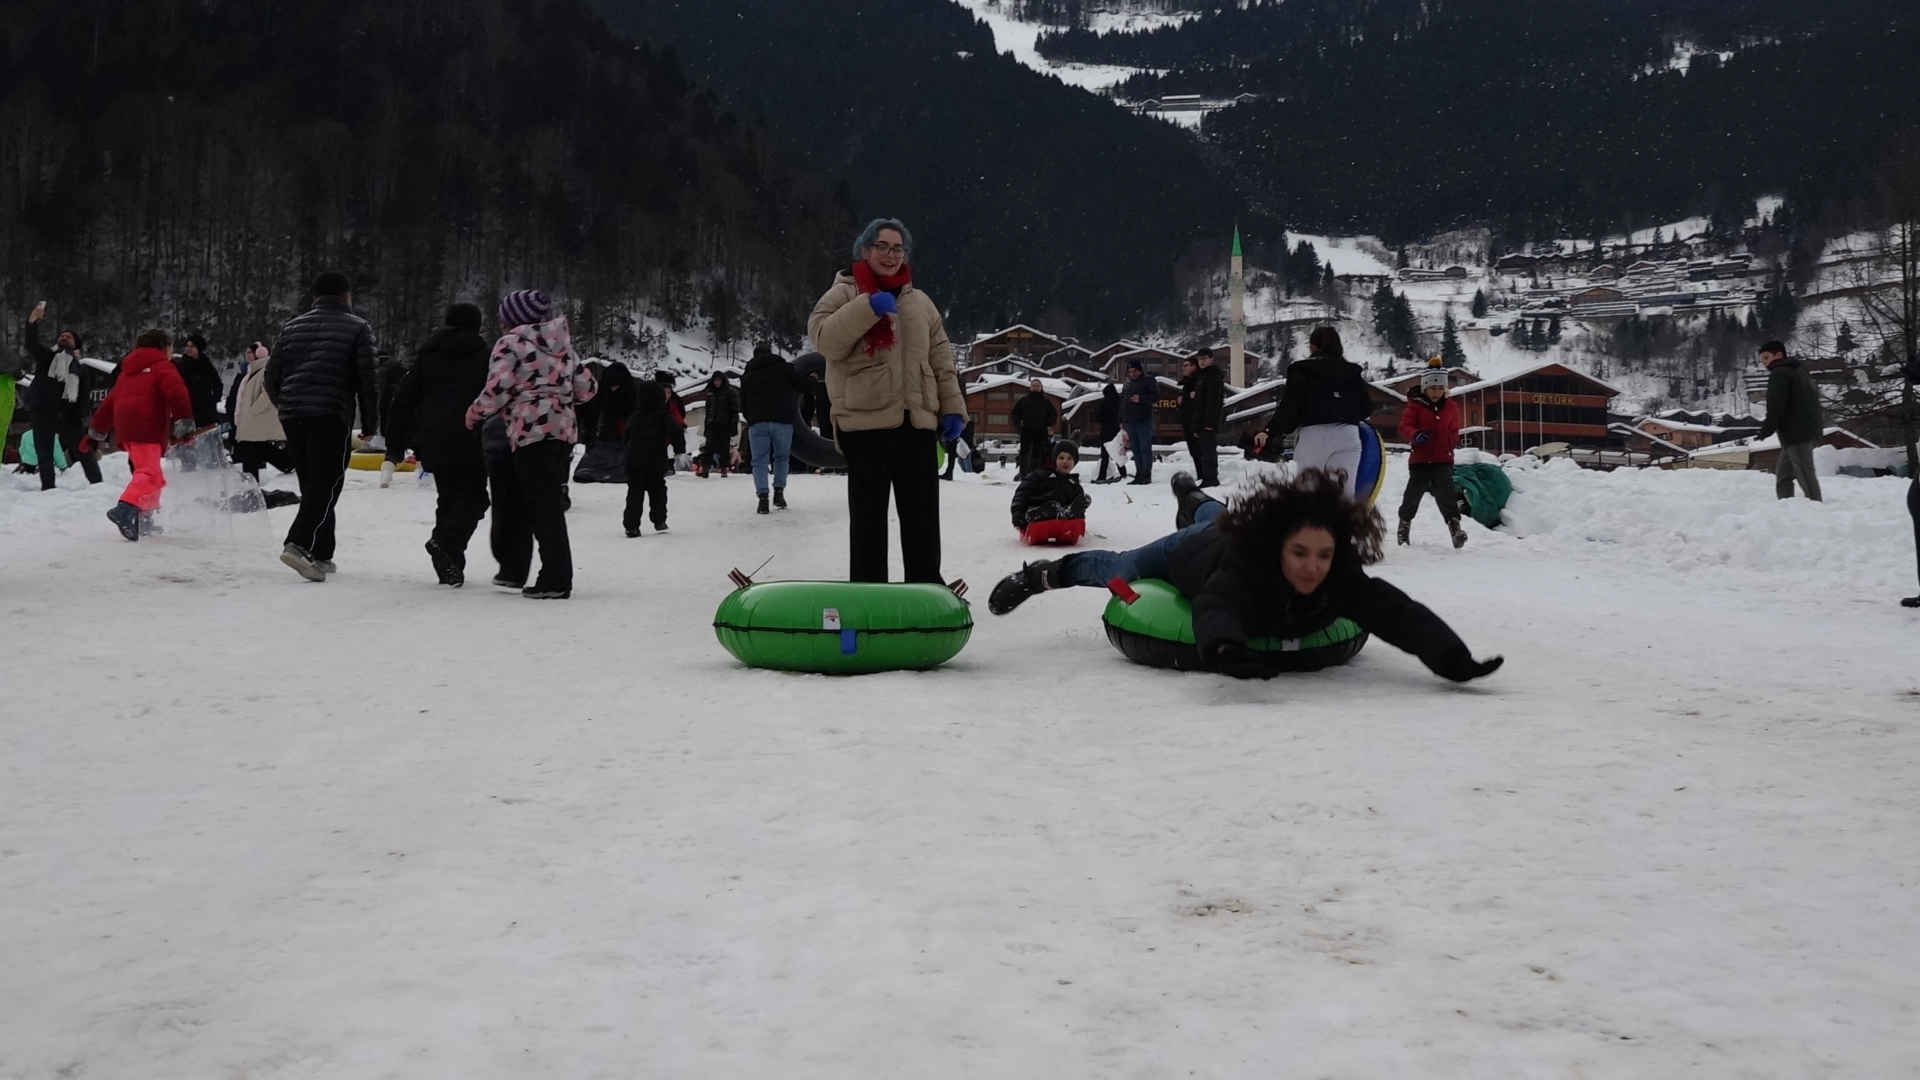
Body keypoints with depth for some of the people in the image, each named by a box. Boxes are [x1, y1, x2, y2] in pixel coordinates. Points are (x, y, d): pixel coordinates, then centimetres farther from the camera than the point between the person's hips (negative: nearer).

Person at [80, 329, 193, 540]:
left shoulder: (128, 371, 29)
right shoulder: (162, 367, 6)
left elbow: (109, 402, 30)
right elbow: (177, 393, -14)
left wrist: (96, 433, 34)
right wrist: (184, 424, -20)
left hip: (126, 429, 8)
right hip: (146, 429, -8)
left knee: (149, 473, 22)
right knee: (149, 474, -19)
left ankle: (144, 519, 22)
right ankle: (125, 510, -41)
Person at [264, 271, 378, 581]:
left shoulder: (292, 326, 18)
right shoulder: (358, 328, 3)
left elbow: (271, 374, 14)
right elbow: (366, 379, -3)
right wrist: (369, 422, 4)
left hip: (292, 416, 5)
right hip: (332, 416, -5)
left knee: (312, 486, 13)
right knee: (327, 486, -7)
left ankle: (320, 554, 13)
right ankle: (298, 545, -24)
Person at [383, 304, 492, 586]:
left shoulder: (426, 356, 14)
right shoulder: (486, 356, 6)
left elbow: (403, 401, 10)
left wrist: (394, 448, 11)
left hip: (434, 444, 4)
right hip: (471, 443, -4)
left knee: (447, 499, 14)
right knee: (472, 497, 1)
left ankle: (450, 567, 8)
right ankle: (445, 542, -26)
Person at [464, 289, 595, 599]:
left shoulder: (511, 343, -2)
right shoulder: (563, 345, 19)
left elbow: (496, 392, -9)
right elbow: (586, 389, 16)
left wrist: (473, 413, 9)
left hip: (532, 430, -8)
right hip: (565, 428, 8)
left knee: (544, 506, -7)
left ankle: (556, 581, -9)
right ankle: (514, 569, 23)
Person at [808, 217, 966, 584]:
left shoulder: (920, 302, 18)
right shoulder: (844, 293, 3)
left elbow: (941, 361, 18)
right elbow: (825, 340, -14)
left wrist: (953, 407, 10)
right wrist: (868, 308, -22)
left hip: (916, 422, 5)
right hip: (866, 420, -4)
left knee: (922, 515, 7)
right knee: (869, 514, -1)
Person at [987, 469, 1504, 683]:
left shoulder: (1341, 578, -43)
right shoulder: (1247, 564, -52)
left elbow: (1400, 615, -53)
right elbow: (1215, 607, -70)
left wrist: (1453, 659, -69)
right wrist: (1226, 649, -92)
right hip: (1195, 553, -5)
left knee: (1212, 516, 42)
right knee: (1119, 571, 25)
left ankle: (1193, 497, 76)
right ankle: (1046, 573, 54)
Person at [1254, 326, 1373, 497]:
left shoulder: (1302, 371, 4)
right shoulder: (1354, 372, 17)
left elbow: (1289, 407, -6)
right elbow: (1367, 408, 19)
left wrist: (1270, 432, -5)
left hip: (1314, 436, -3)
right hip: (1348, 436, 3)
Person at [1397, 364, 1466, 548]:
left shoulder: (1451, 406, 8)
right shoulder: (1415, 405, -4)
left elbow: (1454, 431, 19)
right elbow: (1405, 426, -13)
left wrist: (1453, 440, 0)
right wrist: (1415, 435, -32)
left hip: (1443, 459, 1)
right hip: (1420, 459, -1)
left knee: (1446, 493, -11)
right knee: (1413, 493, 9)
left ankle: (1454, 525, -17)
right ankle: (1405, 522, 30)